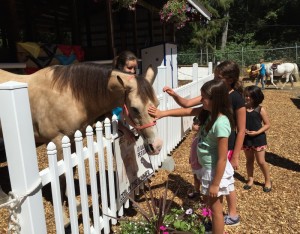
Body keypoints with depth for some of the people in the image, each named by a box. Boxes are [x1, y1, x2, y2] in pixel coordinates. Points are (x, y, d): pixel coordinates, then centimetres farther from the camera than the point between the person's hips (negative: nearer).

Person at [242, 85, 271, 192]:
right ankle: (250, 179, 33)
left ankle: (268, 180, 27)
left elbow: (267, 124, -7)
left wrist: (257, 132, -19)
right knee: (249, 160, 16)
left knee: (261, 161, 5)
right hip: (246, 138, 3)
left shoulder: (260, 109, -11)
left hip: (258, 139, -3)